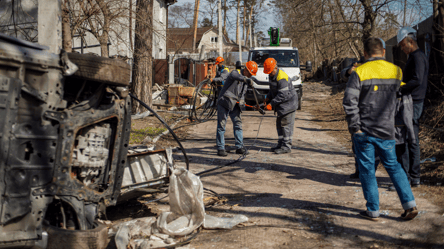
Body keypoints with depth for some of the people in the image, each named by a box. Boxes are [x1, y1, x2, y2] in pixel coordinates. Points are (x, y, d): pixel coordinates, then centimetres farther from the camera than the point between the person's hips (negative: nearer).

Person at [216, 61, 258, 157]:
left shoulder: (245, 81, 14)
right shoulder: (235, 72, -11)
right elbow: (234, 76, -38)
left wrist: (242, 101, 4)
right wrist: (247, 79, -52)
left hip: (235, 105, 8)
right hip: (224, 102, -8)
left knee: (238, 124, 4)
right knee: (221, 126, -5)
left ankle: (239, 147, 10)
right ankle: (220, 149, -1)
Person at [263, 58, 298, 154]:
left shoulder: (281, 78, -24)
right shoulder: (272, 76, 8)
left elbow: (283, 95, -26)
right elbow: (272, 90, 19)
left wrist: (272, 103, -24)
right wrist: (268, 98, 1)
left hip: (288, 103, -10)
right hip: (281, 104, 10)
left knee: (286, 125, -8)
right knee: (280, 124, 13)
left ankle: (286, 146, -3)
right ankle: (281, 144, 22)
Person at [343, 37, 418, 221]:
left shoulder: (359, 72, -10)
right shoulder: (396, 71, 4)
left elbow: (349, 102, -16)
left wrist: (355, 127, -10)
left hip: (364, 131, -3)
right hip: (386, 130, 4)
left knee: (367, 169, 6)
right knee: (393, 166, 17)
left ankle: (373, 210, 11)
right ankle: (409, 204, 11)